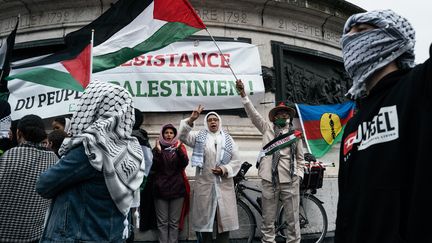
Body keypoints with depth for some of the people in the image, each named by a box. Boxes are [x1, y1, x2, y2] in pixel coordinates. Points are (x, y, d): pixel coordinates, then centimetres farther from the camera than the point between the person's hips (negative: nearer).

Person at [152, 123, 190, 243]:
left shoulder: (180, 146, 9)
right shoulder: (157, 147, 8)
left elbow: (184, 164, -7)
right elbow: (153, 167, -4)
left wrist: (178, 149, -20)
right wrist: (158, 151, -15)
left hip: (177, 188, 0)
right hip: (161, 189, 0)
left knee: (174, 223, 3)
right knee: (162, 223, 0)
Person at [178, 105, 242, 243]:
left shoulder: (228, 139, 10)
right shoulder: (199, 136, 8)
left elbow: (236, 161, 7)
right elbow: (182, 136, -8)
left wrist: (224, 169, -10)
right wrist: (191, 119, -19)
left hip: (224, 184, 1)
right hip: (204, 184, -1)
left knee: (225, 219, 1)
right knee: (205, 219, 5)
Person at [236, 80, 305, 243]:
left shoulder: (296, 134, 13)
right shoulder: (267, 127, 11)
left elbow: (300, 159, 17)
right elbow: (253, 113, 0)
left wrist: (299, 176, 3)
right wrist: (243, 94, -11)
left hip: (290, 181, 1)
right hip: (269, 180, 0)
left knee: (293, 220, 4)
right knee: (268, 221, 5)